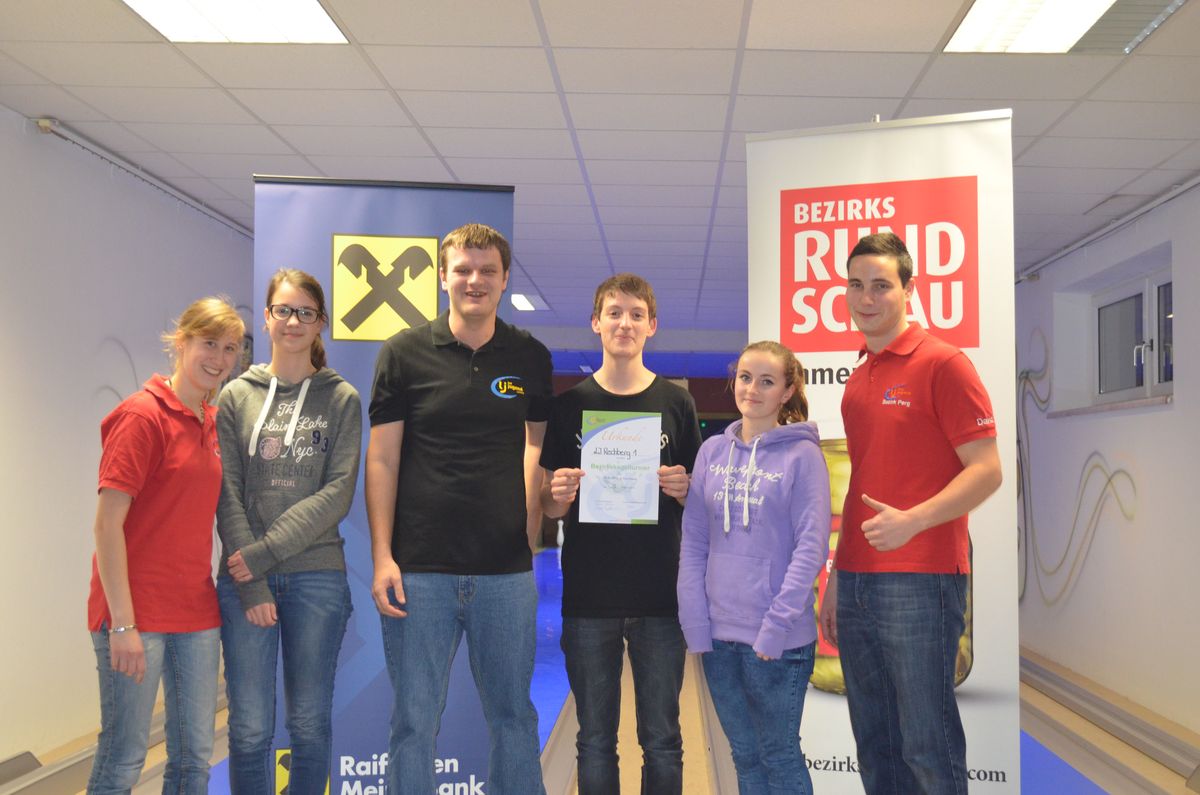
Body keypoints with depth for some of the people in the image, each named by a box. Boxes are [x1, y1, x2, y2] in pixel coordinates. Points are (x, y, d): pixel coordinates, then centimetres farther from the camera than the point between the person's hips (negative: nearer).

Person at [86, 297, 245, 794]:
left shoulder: (212, 420, 11)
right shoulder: (143, 414, -10)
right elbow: (107, 522, -14)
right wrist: (122, 622, -18)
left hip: (196, 611, 7)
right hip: (137, 612, -7)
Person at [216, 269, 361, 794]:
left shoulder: (342, 399, 4)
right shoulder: (237, 396, 7)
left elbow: (337, 493, -5)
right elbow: (228, 495, 1)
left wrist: (266, 551, -13)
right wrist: (252, 585, -8)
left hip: (317, 575, -1)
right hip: (244, 578, 1)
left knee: (310, 725, 7)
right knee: (250, 727, 3)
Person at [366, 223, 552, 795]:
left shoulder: (530, 357, 6)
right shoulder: (404, 354, 1)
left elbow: (537, 449, 13)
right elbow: (382, 460, 0)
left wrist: (531, 532, 5)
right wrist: (382, 556, -7)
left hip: (507, 571, 2)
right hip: (419, 569, -2)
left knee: (514, 716, 12)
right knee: (414, 721, 6)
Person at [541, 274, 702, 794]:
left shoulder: (676, 404, 5)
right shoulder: (570, 404, 5)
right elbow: (547, 505, 7)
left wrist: (683, 491, -13)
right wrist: (559, 494, -15)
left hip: (660, 595, 0)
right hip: (588, 596, 0)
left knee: (662, 740, 7)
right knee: (595, 741, 8)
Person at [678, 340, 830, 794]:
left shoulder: (802, 455, -7)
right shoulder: (713, 452, 6)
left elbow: (811, 548, -12)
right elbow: (694, 543, 6)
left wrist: (775, 628, -16)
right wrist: (696, 624, -1)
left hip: (779, 640, -4)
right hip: (718, 636, 4)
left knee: (779, 756, 8)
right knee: (744, 756, 15)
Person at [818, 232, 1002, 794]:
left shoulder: (943, 363, -6)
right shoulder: (858, 381, 16)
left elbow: (987, 471, -11)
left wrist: (911, 521, -24)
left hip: (920, 581, -7)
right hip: (857, 584, 7)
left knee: (927, 747, -2)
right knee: (874, 747, 13)